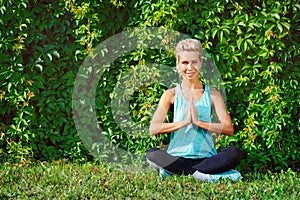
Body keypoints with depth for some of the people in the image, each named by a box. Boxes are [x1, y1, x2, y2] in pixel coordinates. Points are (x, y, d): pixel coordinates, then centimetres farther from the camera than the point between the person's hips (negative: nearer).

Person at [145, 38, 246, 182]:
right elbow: (153, 129, -6)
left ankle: (174, 172, -27)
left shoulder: (212, 95, 9)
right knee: (152, 154, -30)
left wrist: (198, 122, -14)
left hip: (206, 157, 1)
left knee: (235, 153, -28)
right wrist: (184, 122, -17)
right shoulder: (172, 94, 7)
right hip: (177, 157, -1)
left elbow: (229, 129, -3)